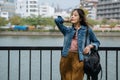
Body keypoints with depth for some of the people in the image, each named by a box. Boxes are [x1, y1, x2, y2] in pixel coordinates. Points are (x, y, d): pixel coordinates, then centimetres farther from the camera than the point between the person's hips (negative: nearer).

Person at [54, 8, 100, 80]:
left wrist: (90, 46, -2)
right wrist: (68, 20, 17)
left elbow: (97, 42, 17)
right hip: (66, 58, 3)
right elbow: (57, 20, 7)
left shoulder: (87, 30, 10)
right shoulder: (68, 30, 15)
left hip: (78, 58, -2)